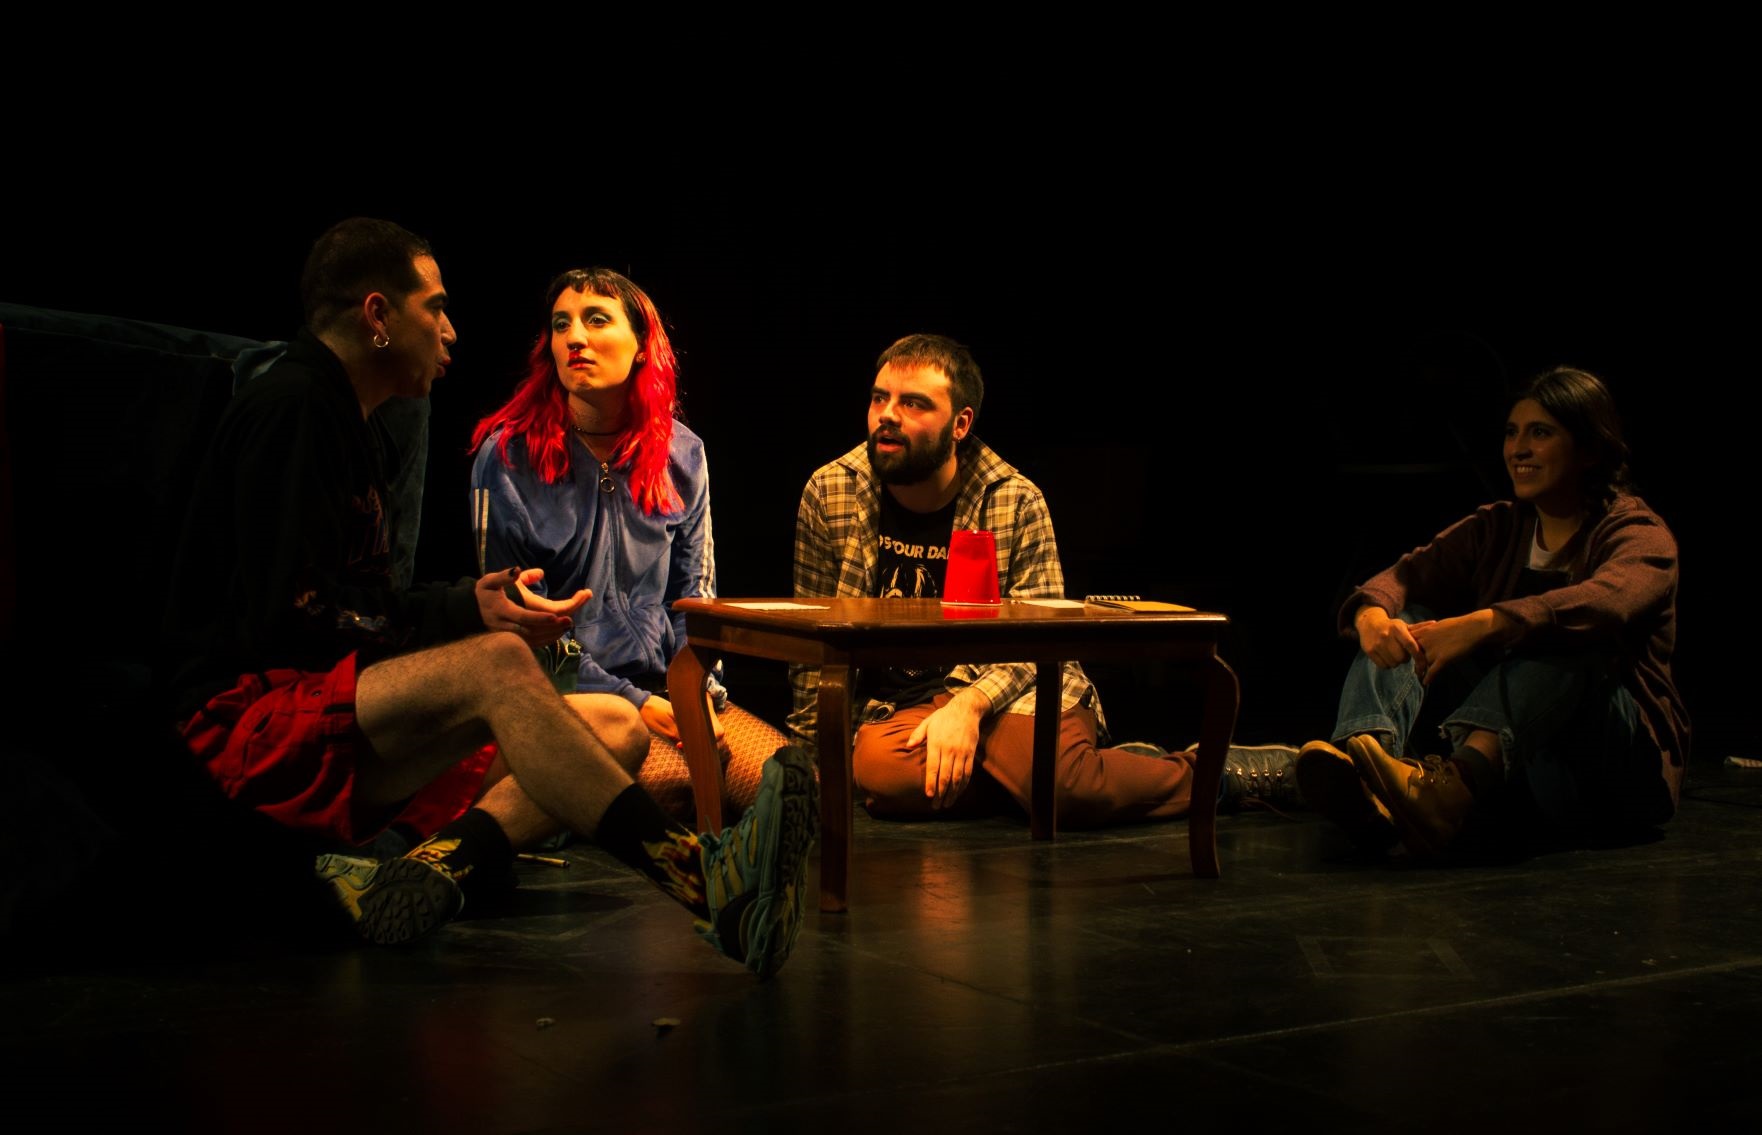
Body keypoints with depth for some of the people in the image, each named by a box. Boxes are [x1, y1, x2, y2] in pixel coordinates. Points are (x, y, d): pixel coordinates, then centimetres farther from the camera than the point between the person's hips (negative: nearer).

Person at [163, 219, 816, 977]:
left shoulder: (344, 421, 24)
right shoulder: (290, 407, -8)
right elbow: (290, 612, -17)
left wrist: (469, 604, 5)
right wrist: (465, 616, -16)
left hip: (340, 715, 10)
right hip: (252, 714, -10)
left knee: (618, 728, -5)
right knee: (497, 662, -35)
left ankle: (437, 865, -32)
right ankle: (707, 888, -47)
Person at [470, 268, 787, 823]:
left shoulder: (681, 454, 9)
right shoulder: (509, 455, -4)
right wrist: (636, 704, -12)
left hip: (664, 684, 5)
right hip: (562, 692, -5)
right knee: (674, 782, -32)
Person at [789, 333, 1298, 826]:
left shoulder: (1017, 503, -4)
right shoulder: (828, 493, 1)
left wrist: (968, 706, -23)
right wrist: (812, 747, 4)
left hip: (1011, 691, -1)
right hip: (899, 704, 2)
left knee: (1053, 774, -34)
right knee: (875, 770, -35)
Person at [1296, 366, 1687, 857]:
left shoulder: (1640, 535, -5)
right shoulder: (1496, 528, 13)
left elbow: (1604, 604, -30)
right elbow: (1408, 574, -3)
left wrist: (1481, 625, -44)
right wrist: (1372, 614, -28)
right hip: (1514, 779, 5)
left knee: (1560, 639, -33)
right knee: (1404, 625, -13)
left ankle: (1451, 788, -60)